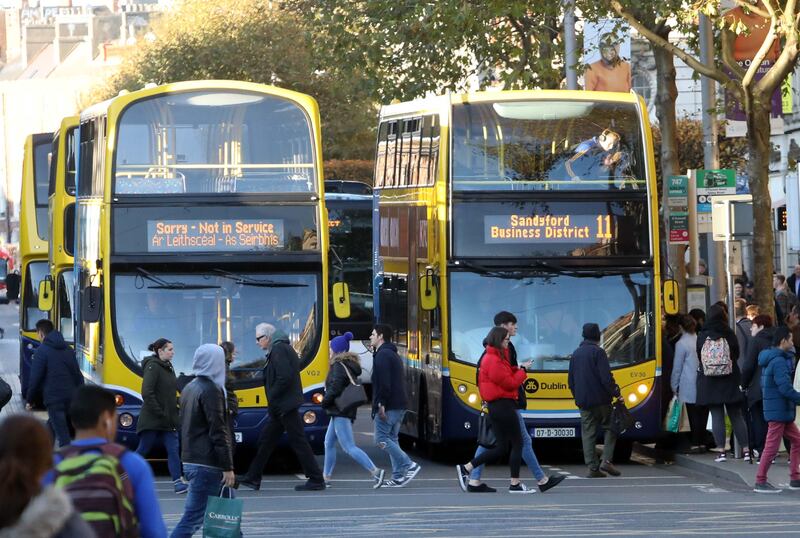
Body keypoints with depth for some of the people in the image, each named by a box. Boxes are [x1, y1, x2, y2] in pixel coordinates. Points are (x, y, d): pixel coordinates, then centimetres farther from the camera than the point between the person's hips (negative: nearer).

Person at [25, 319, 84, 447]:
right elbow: (78, 375, 16)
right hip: (71, 397, 7)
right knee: (51, 427, 25)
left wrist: (29, 399, 2)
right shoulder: (68, 350, 15)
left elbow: (35, 378, -8)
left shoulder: (42, 351, -7)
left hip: (54, 399, -7)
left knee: (63, 436, -11)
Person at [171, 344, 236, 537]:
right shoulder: (211, 390, -13)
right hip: (207, 464, -9)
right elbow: (218, 432, -17)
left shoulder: (189, 389, 14)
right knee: (193, 517, -9)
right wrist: (227, 467, -16)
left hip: (190, 461, 9)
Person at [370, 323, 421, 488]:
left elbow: (384, 382, -20)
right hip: (399, 405, 10)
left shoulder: (382, 355, -10)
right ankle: (398, 477, 8)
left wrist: (381, 404, -23)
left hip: (388, 406, -10)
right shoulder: (393, 354, 22)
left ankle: (409, 465, -15)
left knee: (381, 439, -8)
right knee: (392, 439, 11)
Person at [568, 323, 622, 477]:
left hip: (583, 401, 5)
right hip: (600, 399, -5)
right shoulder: (598, 352, -8)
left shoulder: (576, 354, 12)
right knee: (611, 427, 8)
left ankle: (593, 468, 0)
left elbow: (570, 380, 16)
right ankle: (606, 461, -5)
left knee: (588, 433, 5)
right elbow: (606, 377, -15)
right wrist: (616, 393, -6)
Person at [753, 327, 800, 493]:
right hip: (778, 411, -10)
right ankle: (760, 482, 0)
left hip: (783, 412, 10)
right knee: (772, 446, -5)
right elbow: (785, 388, -24)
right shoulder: (779, 361, -18)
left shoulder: (769, 359, 13)